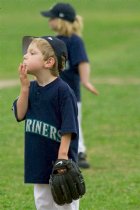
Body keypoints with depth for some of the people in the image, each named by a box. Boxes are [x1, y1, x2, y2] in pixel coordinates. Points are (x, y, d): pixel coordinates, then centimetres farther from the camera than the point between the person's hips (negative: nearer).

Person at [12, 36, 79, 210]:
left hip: (59, 162, -8)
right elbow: (20, 115, -2)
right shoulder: (32, 88, 6)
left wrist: (63, 157, -21)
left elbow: (68, 128, -16)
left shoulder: (62, 90, -16)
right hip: (39, 160, 8)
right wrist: (24, 86, -9)